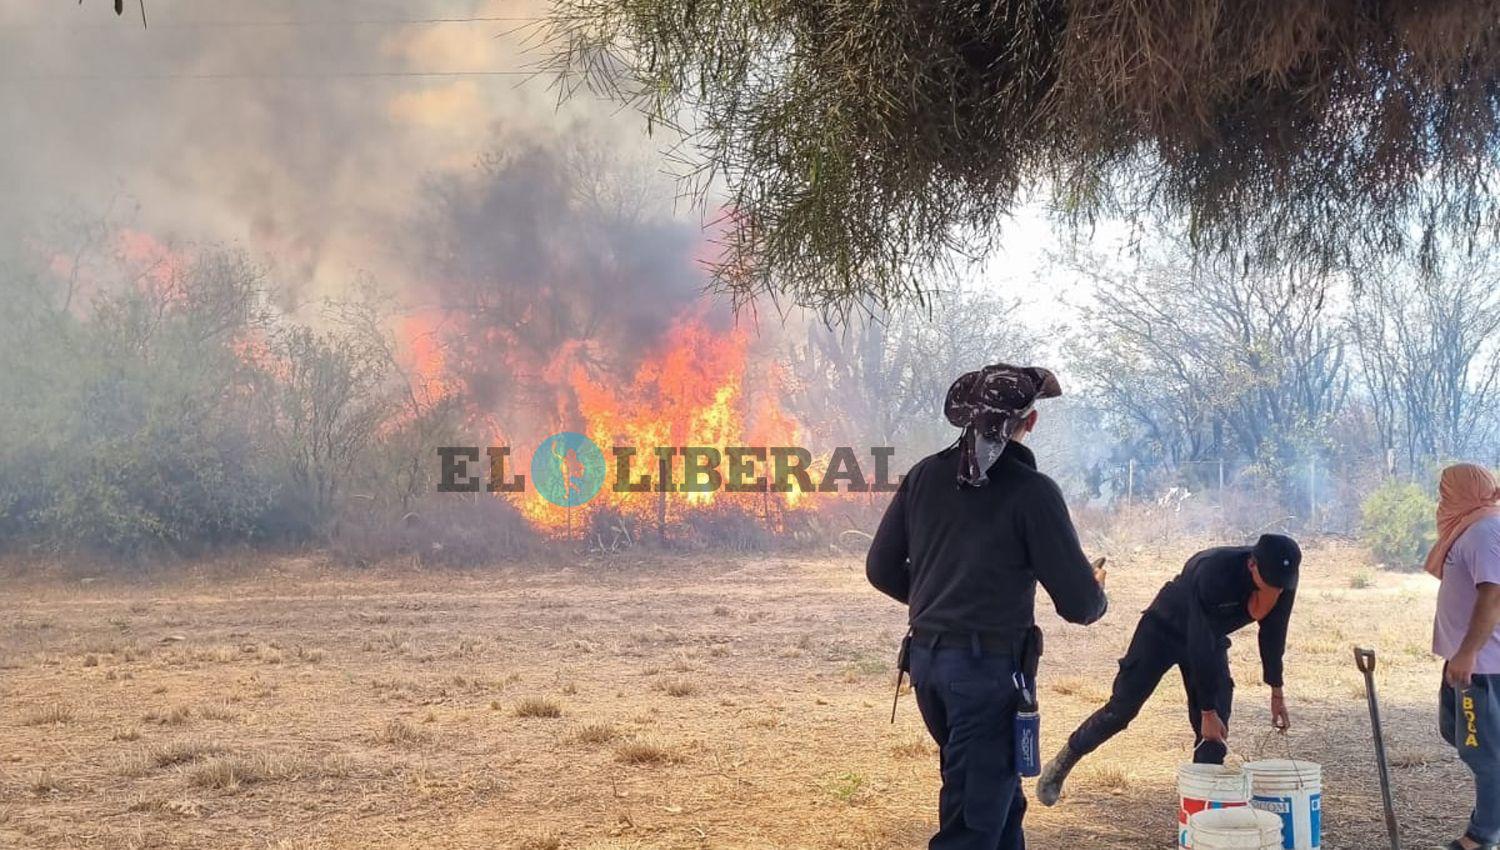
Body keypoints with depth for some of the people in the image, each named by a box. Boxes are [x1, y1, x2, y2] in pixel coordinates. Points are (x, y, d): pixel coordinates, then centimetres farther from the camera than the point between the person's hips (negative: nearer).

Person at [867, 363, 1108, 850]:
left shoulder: (925, 476, 3)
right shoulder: (1031, 491, -12)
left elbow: (882, 569, 10)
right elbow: (1079, 604, -10)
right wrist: (1096, 595, 13)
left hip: (926, 658, 6)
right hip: (990, 666, -6)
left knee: (997, 792, 25)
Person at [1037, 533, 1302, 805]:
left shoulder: (1283, 581, -21)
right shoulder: (1212, 573, -40)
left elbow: (1273, 635, -3)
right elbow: (1200, 647, -34)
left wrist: (1277, 693, 2)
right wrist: (1207, 711, -29)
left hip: (1211, 638, 5)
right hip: (1164, 629, -5)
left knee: (1216, 730, -8)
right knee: (1121, 708, -6)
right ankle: (1060, 766, 10)